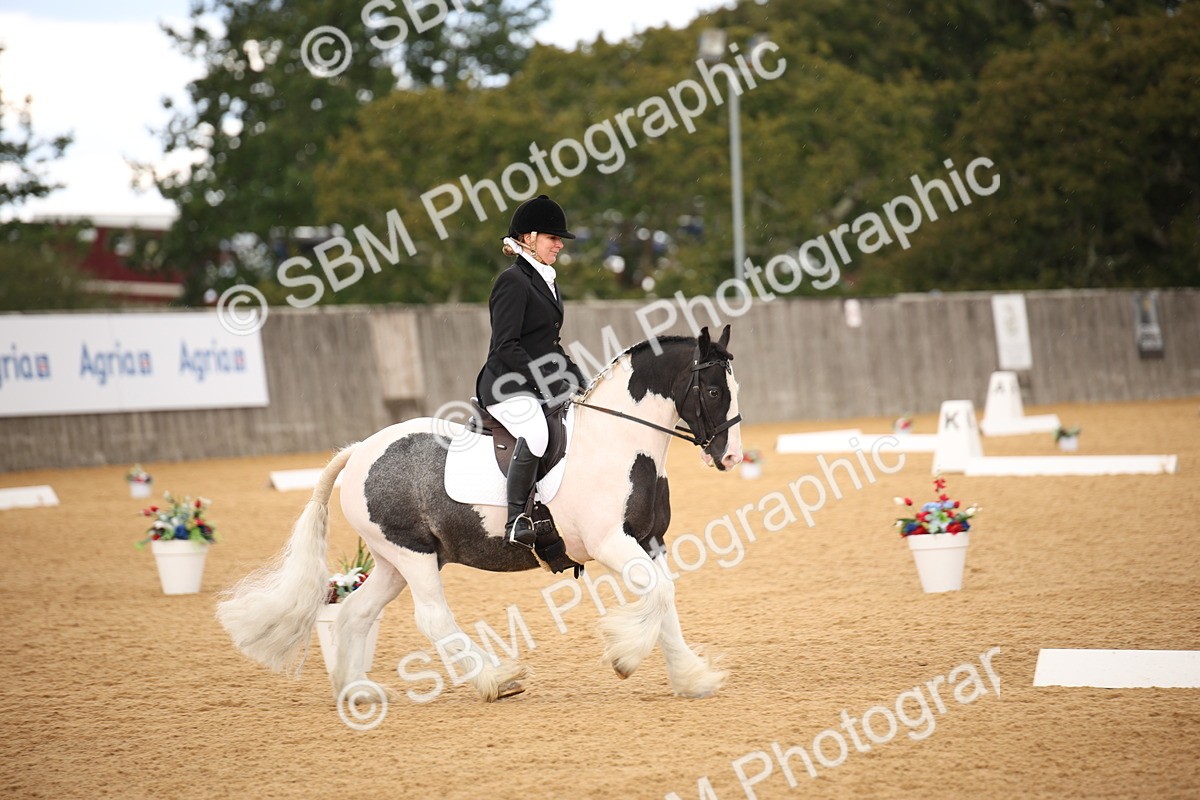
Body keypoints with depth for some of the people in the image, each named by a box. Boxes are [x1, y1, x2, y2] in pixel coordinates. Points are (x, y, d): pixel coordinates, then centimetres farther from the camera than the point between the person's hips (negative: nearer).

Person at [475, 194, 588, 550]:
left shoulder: (546, 280, 19)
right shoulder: (513, 281, -11)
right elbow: (506, 347, -18)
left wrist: (579, 382, 12)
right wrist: (542, 382, -21)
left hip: (544, 384, 10)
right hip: (509, 386, -10)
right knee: (535, 432, -37)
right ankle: (516, 520, -31)